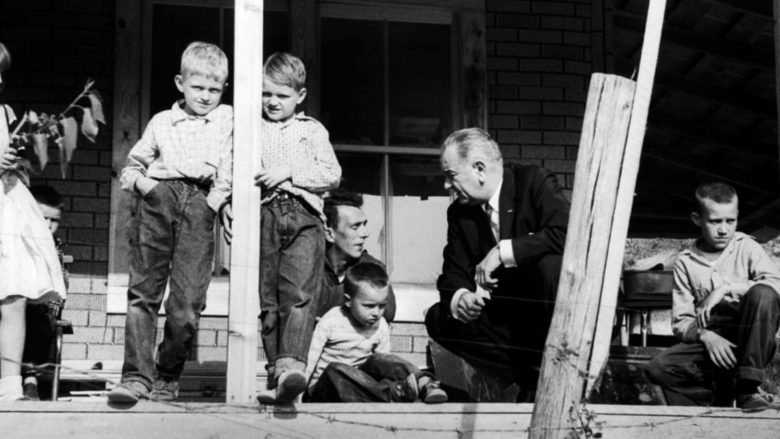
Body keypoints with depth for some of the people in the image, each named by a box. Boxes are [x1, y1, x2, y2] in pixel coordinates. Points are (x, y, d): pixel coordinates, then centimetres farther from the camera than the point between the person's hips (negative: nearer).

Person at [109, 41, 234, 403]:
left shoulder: (226, 118, 18)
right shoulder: (162, 122, 19)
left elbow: (227, 170, 15)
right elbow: (132, 164, 23)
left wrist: (217, 199, 1)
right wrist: (139, 181, 3)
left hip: (200, 205, -1)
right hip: (158, 198, 1)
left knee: (187, 302, -7)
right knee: (143, 291, -5)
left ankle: (168, 379, 8)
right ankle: (137, 377, -5)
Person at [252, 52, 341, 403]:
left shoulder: (312, 130, 18)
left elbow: (332, 174, 7)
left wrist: (289, 171, -4)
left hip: (304, 216, -2)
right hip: (263, 215, 2)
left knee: (299, 292, -20)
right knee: (267, 299, -1)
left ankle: (291, 365, -34)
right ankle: (276, 371, 4)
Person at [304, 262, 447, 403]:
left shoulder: (380, 327, 1)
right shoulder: (331, 322, -12)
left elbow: (385, 365, 3)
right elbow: (311, 359, -11)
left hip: (357, 381, 4)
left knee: (378, 361, -23)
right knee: (335, 370, -37)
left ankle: (423, 383, -39)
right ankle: (393, 393, -49)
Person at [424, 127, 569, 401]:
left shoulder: (535, 182, -12)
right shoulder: (459, 213, 5)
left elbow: (565, 234, -28)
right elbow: (454, 273, 1)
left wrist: (503, 252, -29)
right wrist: (459, 297, -23)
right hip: (506, 319, 5)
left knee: (550, 263, -34)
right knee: (438, 318, -12)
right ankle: (529, 376, -9)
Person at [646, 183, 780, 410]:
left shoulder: (746, 247, 2)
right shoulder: (686, 263, 6)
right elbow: (681, 321, 3)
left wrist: (727, 288, -23)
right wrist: (705, 336, -19)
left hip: (750, 344, -1)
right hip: (711, 342, 2)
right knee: (659, 368, -25)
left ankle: (748, 386, -23)